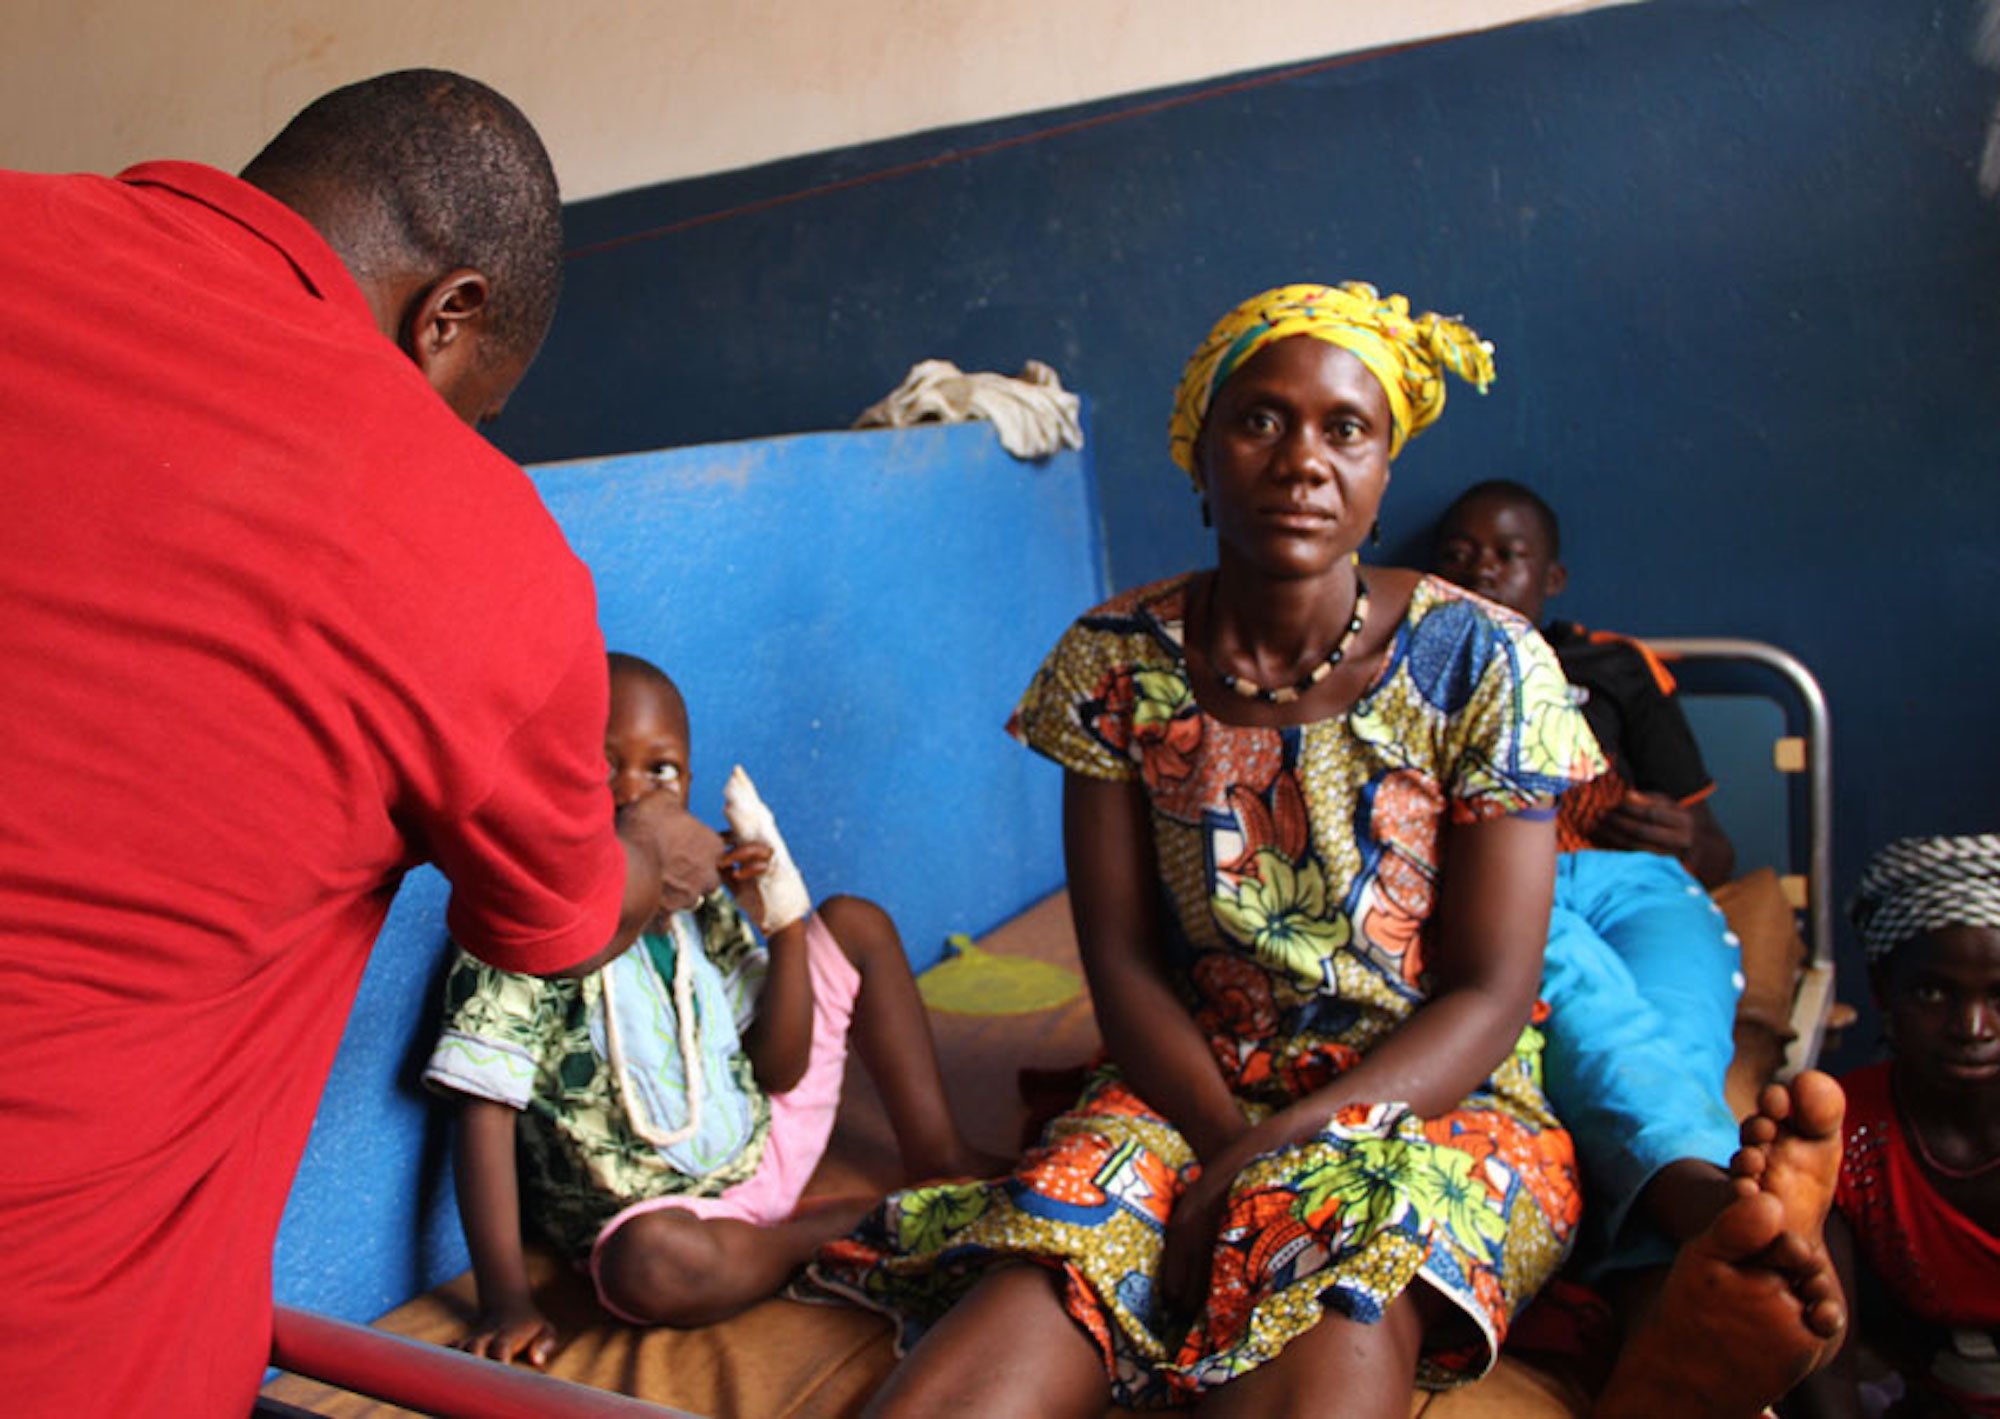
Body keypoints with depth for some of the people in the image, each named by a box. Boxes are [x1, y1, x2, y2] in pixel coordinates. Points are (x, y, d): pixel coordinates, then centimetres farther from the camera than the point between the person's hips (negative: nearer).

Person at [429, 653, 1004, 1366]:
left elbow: (781, 1072, -1)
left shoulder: (699, 903, 0)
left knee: (855, 922, 6)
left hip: (761, 1144, 6)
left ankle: (937, 1157, 5)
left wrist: (785, 924, -12)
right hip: (648, 1208, -6)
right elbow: (486, 1115, -19)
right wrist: (506, 1299, -26)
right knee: (650, 1262, -44)